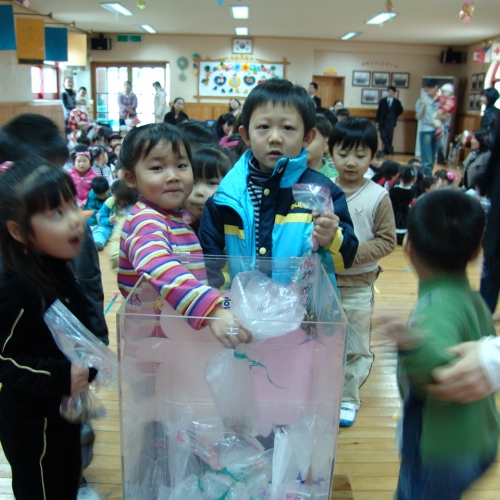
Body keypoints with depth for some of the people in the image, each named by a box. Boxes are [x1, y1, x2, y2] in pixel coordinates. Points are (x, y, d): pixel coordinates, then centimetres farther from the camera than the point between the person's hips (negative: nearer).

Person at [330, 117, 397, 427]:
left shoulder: (378, 197, -9)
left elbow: (388, 241, -7)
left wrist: (354, 252, -19)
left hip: (358, 286, -2)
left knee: (356, 348, 12)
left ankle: (348, 399, 32)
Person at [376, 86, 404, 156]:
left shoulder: (397, 102, 4)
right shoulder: (382, 101, 6)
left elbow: (400, 111, 15)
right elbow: (378, 111, 5)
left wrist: (394, 117, 7)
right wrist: (377, 121, 1)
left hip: (390, 122, -1)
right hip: (382, 121, 1)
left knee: (389, 137, -2)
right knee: (383, 136, -9)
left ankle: (386, 150, 8)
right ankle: (390, 150, 0)